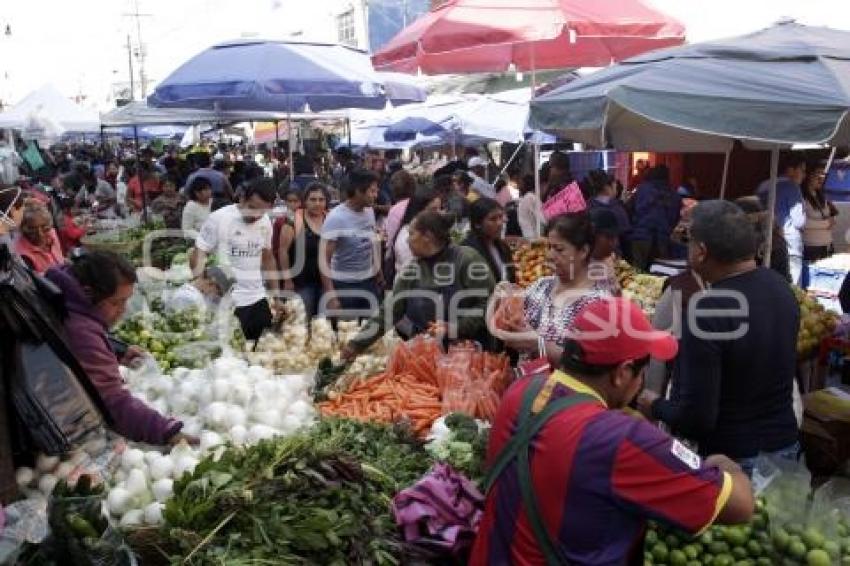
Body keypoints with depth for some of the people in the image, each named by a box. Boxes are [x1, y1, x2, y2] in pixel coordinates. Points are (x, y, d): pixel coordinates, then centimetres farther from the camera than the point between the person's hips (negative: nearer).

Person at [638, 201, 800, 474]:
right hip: (786, 444, 7)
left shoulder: (707, 310, -28)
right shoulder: (781, 287, -4)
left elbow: (697, 417, -27)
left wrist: (656, 407, -8)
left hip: (731, 460, -7)